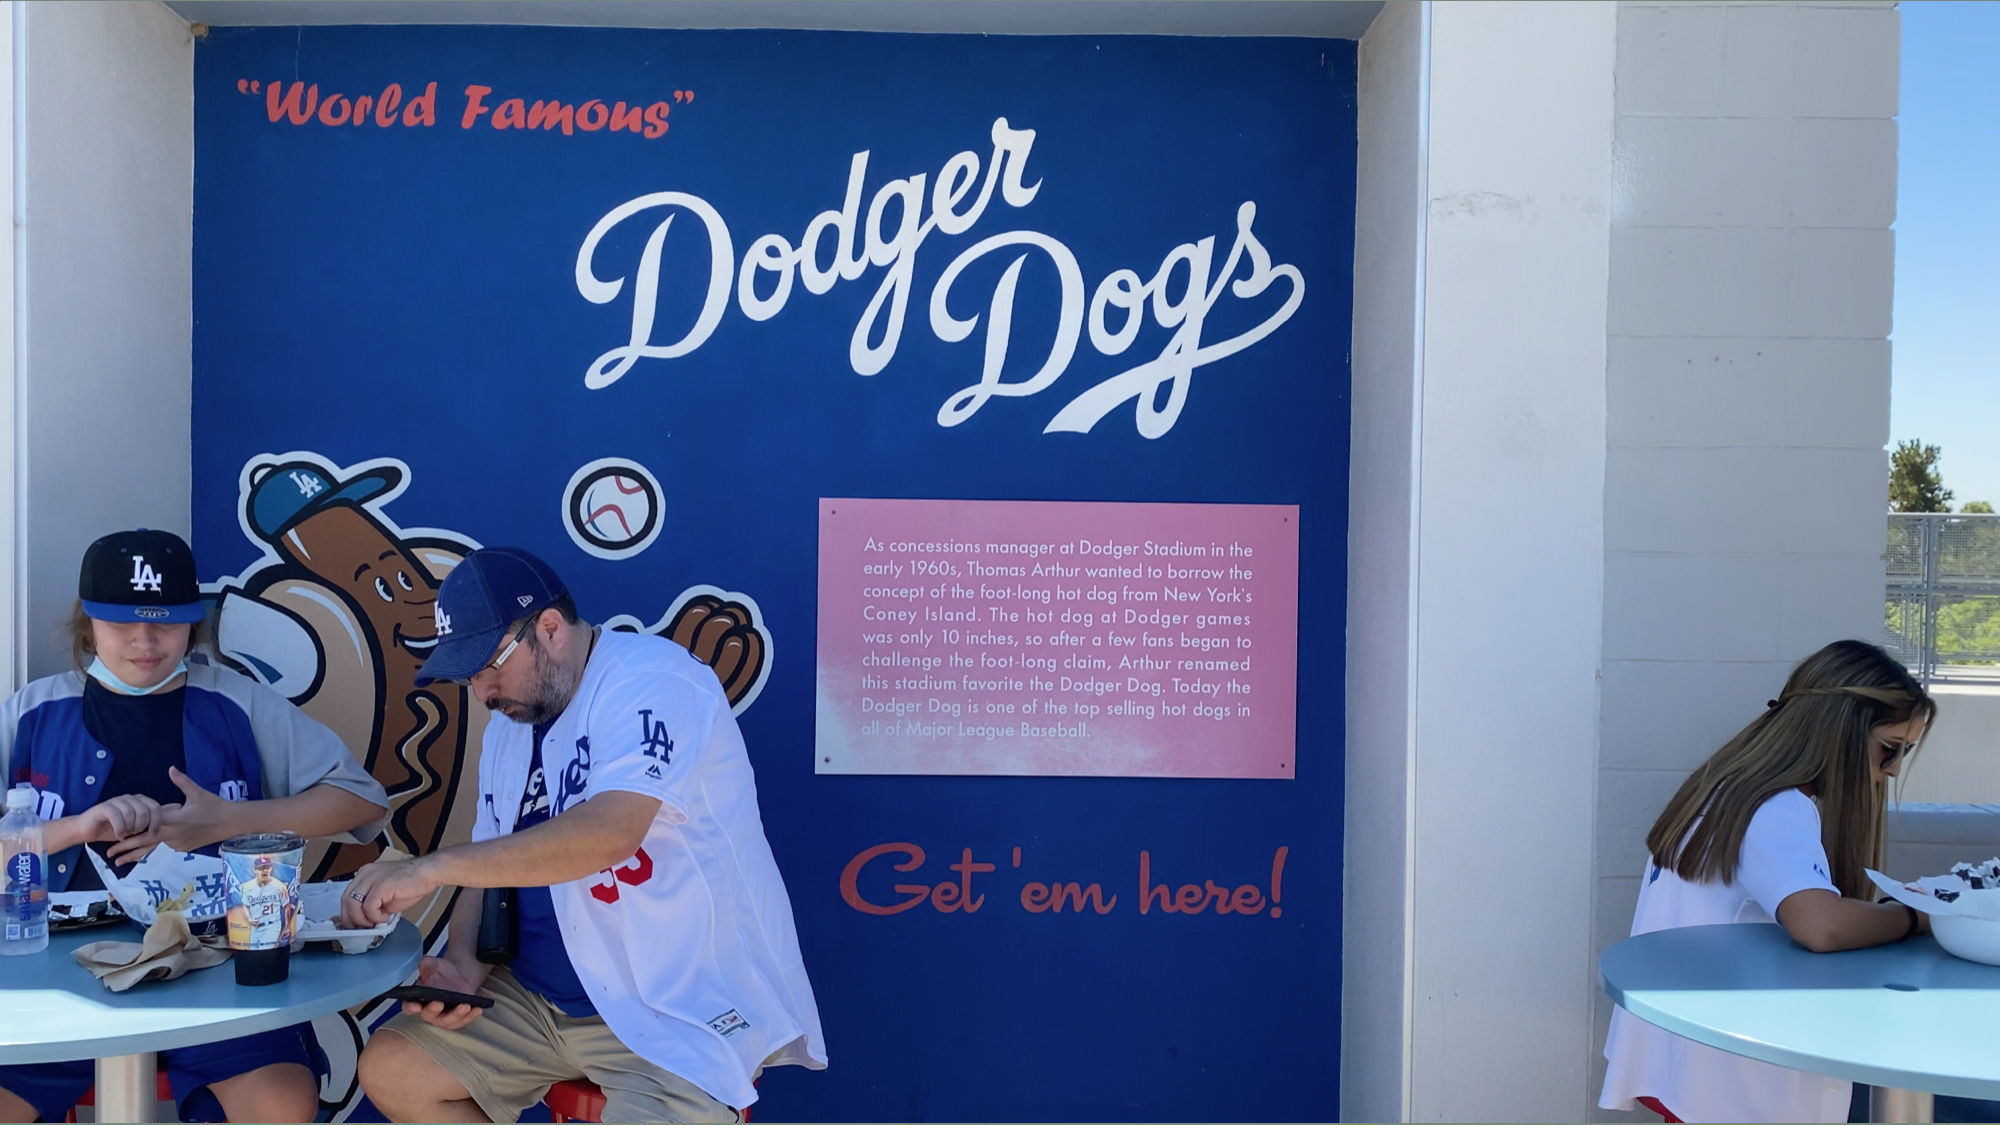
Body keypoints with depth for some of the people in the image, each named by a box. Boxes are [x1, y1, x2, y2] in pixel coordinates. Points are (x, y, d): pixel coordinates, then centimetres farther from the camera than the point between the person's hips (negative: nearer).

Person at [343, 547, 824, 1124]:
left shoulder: (651, 679, -16)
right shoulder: (509, 723, 12)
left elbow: (610, 831, -31)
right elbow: (496, 864, 14)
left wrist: (432, 868, -28)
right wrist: (464, 963, -6)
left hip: (678, 1010, -8)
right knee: (388, 1069, 4)